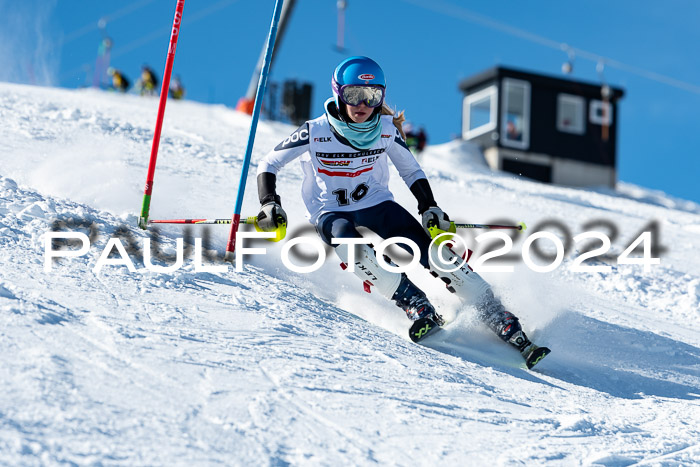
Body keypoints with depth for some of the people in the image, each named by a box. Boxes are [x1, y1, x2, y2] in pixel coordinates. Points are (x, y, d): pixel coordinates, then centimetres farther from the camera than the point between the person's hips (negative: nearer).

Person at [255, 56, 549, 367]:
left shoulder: (386, 129, -4)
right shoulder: (315, 132, -11)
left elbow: (412, 172, 11)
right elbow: (268, 165, -2)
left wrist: (430, 209, -3)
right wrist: (270, 205, -17)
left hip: (379, 207, 2)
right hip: (332, 215, -2)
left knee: (437, 255, -18)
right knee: (353, 247, -39)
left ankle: (507, 327, -15)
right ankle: (419, 309, -38)